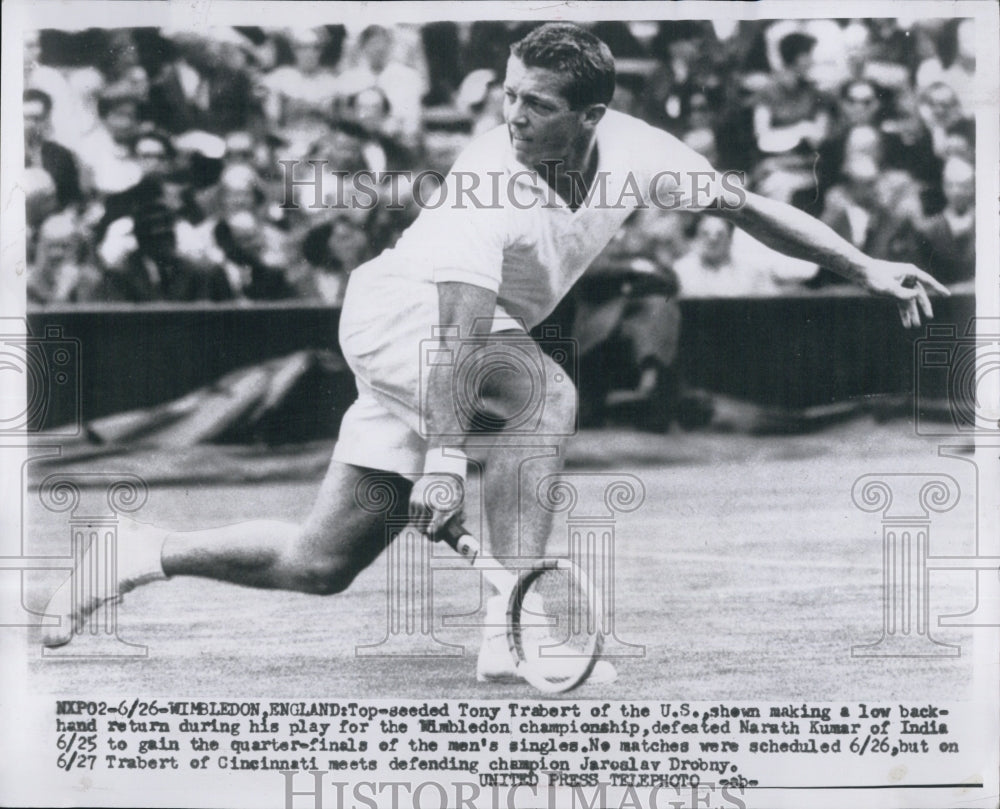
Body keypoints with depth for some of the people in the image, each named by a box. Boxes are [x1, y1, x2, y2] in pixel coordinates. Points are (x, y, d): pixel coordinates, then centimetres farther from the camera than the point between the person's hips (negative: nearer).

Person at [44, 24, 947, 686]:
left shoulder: (631, 150, -11)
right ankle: (512, 629, -33)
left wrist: (866, 267, -1)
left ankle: (148, 553, 19)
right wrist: (444, 457, -43)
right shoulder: (489, 176, -29)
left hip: (469, 335, 7)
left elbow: (745, 205, 0)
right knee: (544, 392, -35)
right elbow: (463, 324, -36)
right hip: (399, 314, -7)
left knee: (322, 563, 4)